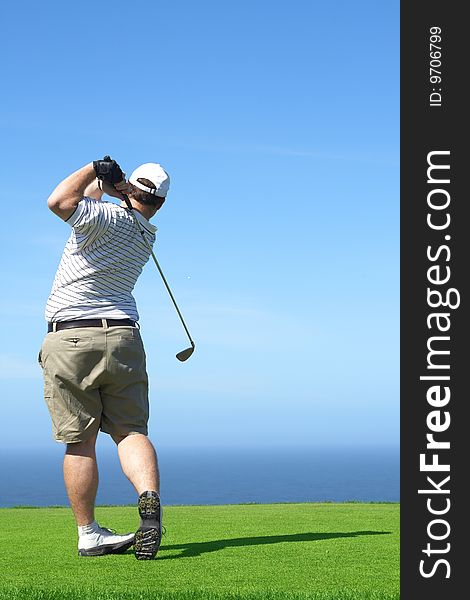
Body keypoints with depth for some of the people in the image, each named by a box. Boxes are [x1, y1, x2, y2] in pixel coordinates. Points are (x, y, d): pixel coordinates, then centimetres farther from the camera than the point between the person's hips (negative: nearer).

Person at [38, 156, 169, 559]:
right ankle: (150, 496, -23)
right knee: (131, 431, 5)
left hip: (68, 340, -4)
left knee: (79, 441, 3)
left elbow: (60, 201, -22)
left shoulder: (110, 217, -8)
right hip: (121, 337, 4)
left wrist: (95, 170, -7)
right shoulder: (146, 235, 13)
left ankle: (88, 533, 6)